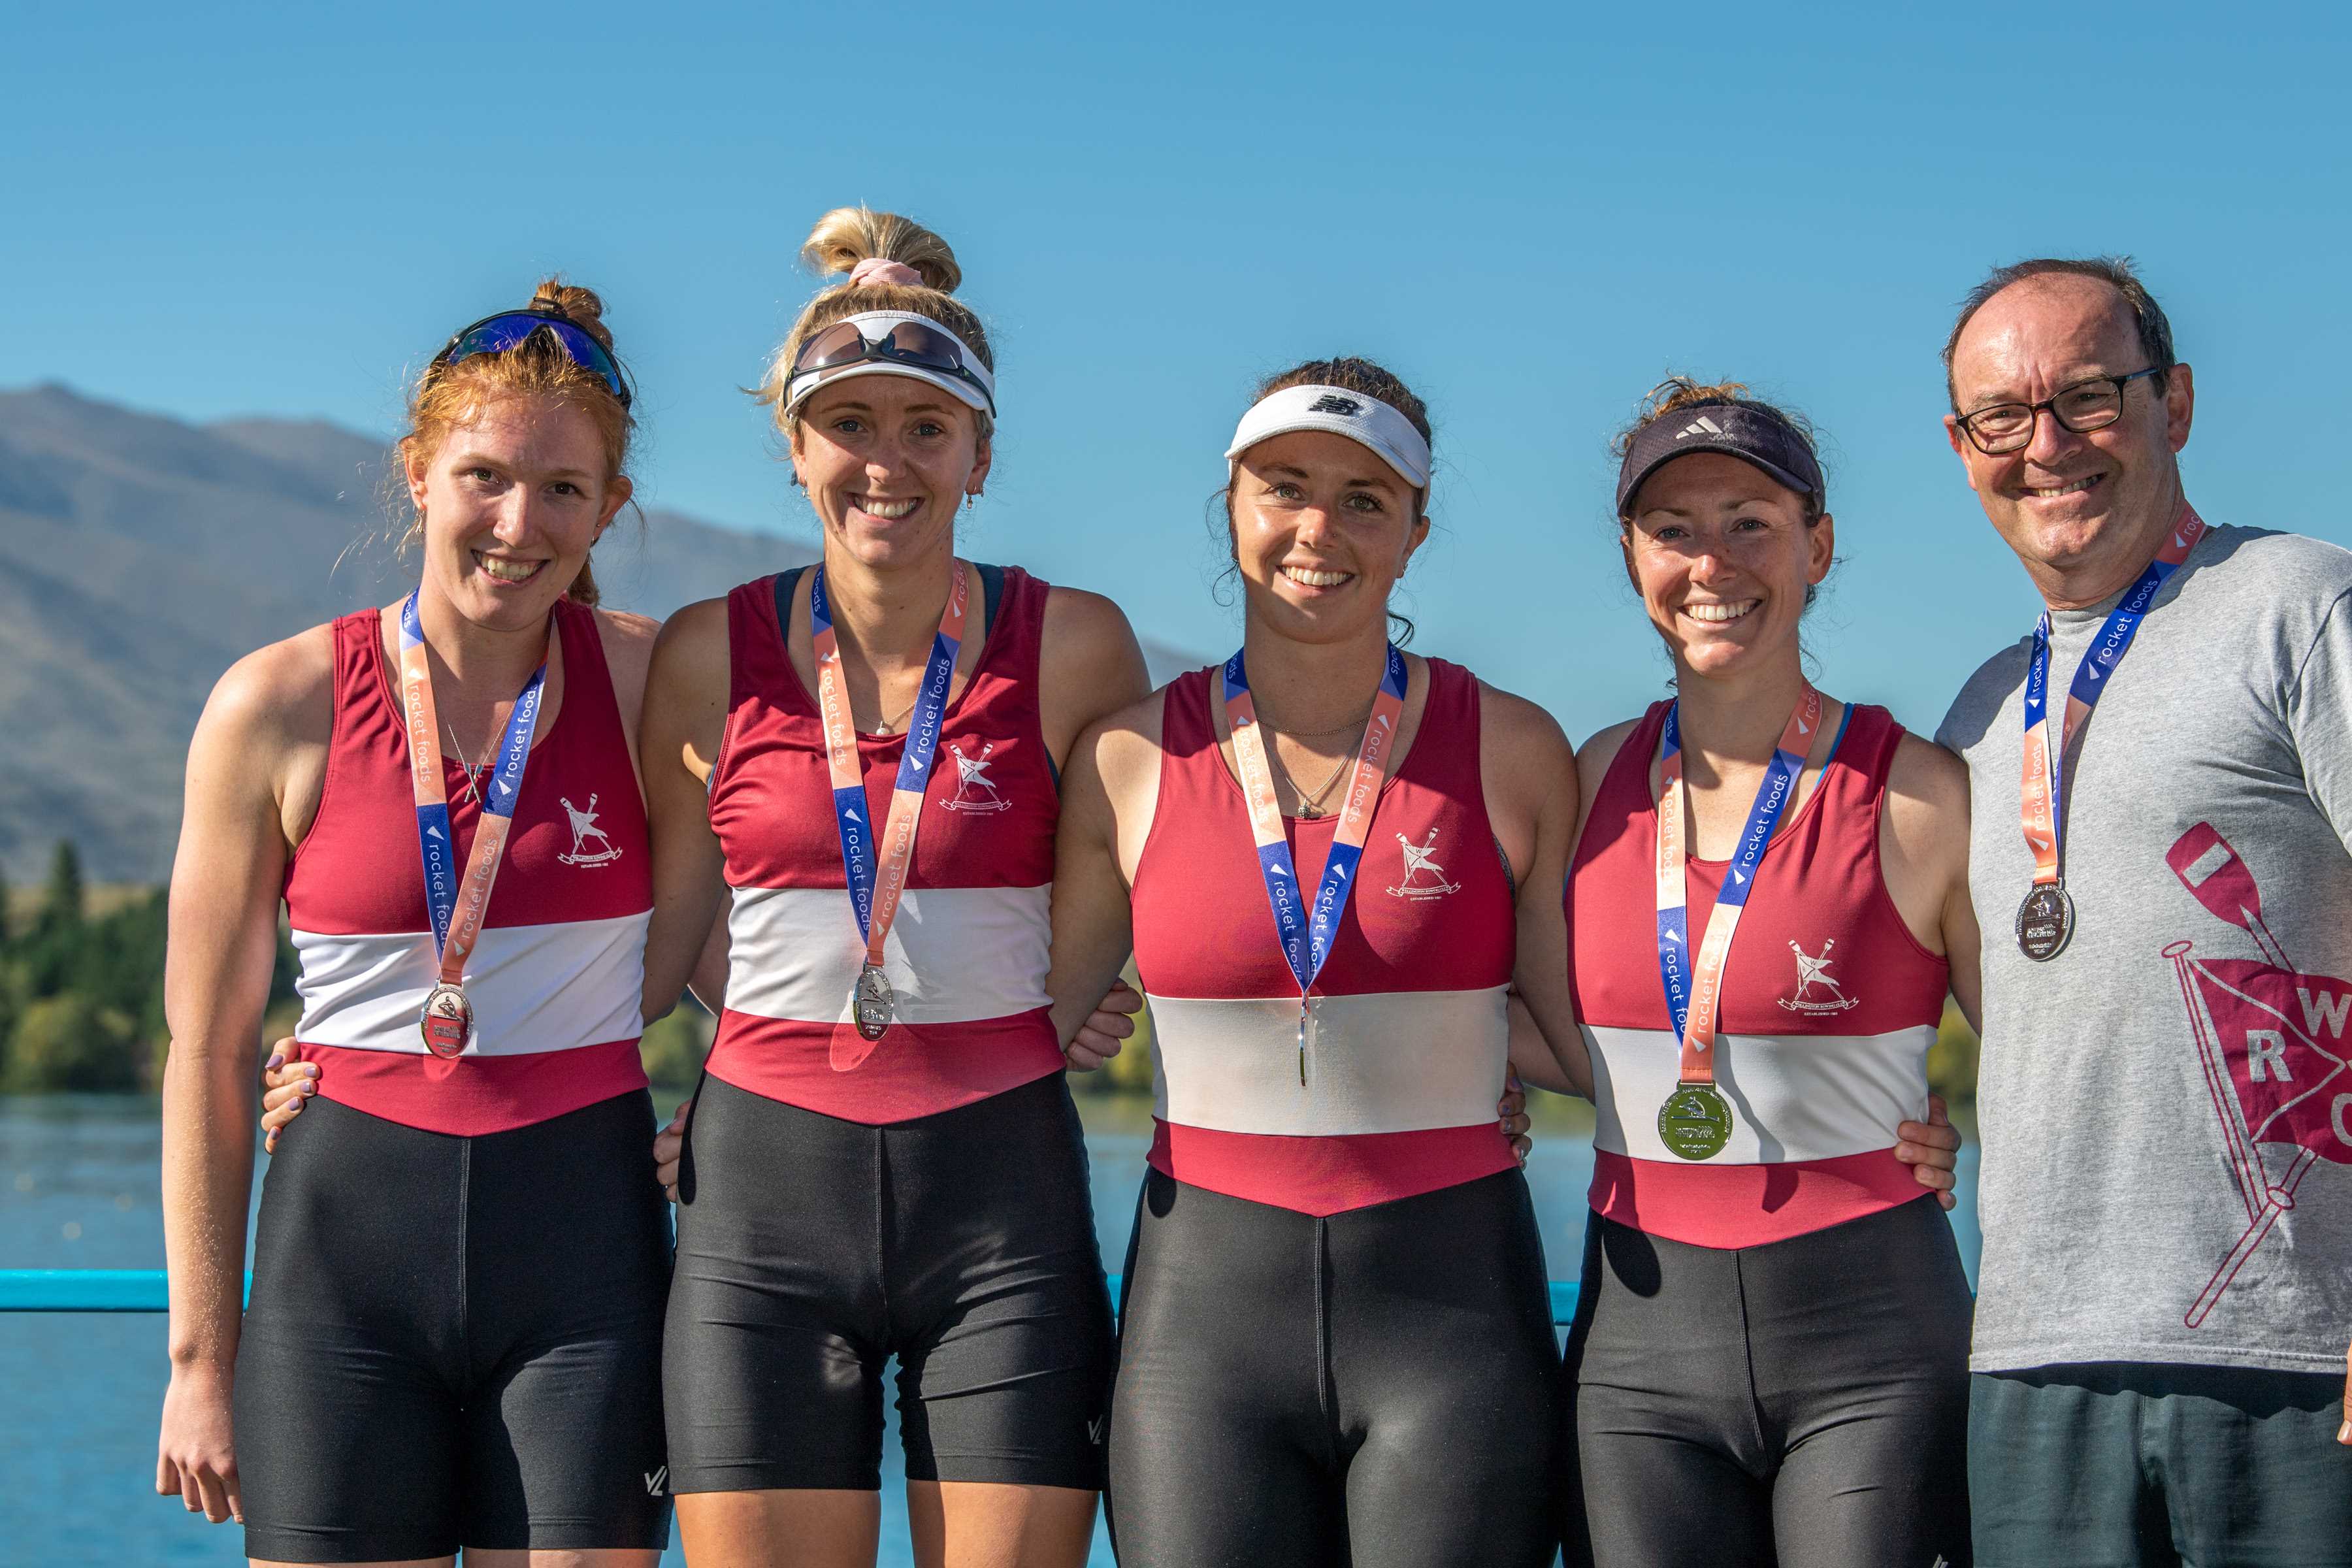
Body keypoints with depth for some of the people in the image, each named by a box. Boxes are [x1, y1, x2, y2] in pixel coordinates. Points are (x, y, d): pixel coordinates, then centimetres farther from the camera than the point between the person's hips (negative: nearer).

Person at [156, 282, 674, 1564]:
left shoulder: (653, 680, 0)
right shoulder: (276, 707, -2)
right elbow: (207, 1053, 3)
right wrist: (200, 1356, 2)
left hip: (585, 1239, 1)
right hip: (349, 1233, 0)